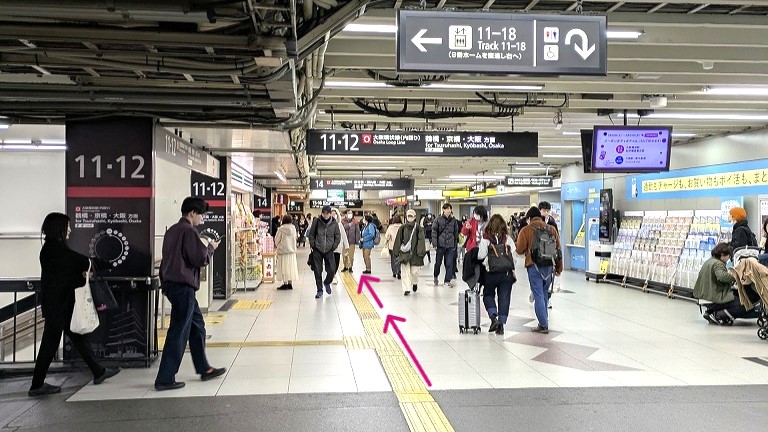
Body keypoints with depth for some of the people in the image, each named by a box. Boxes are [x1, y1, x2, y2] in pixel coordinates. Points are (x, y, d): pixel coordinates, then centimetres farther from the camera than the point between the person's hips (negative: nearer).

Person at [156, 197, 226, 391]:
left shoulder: (172, 230, 14)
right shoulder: (189, 231, -14)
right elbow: (201, 259, -16)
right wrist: (211, 248, -1)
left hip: (171, 284, 10)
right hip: (183, 286, -10)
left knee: (197, 326, 17)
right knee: (179, 333, -4)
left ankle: (204, 369, 25)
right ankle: (164, 379, 1)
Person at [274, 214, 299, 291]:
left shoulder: (281, 229, -13)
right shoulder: (293, 228, -3)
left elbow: (277, 240, -4)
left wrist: (277, 246, 16)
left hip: (283, 250, -4)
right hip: (292, 250, 4)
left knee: (284, 267, 2)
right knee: (291, 266, 9)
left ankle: (285, 283, 1)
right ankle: (290, 283, 10)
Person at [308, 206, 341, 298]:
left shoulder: (334, 223, -2)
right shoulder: (317, 221, -4)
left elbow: (338, 237, 7)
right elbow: (311, 234, 4)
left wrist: (333, 247, -1)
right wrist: (313, 245, -3)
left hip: (329, 251, 1)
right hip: (317, 251, 0)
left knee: (331, 270, -1)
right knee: (318, 271, 2)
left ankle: (327, 283, 30)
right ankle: (319, 290, 15)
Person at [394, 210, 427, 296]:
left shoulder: (418, 227, -2)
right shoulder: (402, 227, 3)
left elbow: (421, 240, -5)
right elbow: (398, 240, 8)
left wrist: (421, 252, -13)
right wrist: (397, 251, 7)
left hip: (414, 253, -1)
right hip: (404, 252, 1)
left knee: (414, 271, 2)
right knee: (405, 272, -2)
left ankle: (415, 283, 32)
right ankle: (406, 289, 3)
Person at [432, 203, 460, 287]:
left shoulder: (454, 220, 6)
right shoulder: (438, 220, -1)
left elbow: (456, 233, 12)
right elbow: (434, 231, -3)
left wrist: (455, 244, 10)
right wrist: (434, 243, -11)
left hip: (450, 245, 2)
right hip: (440, 244, -1)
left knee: (449, 264, 1)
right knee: (438, 262, 8)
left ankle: (447, 280, 9)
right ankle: (435, 276, 32)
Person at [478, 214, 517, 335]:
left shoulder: (485, 239, -8)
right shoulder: (508, 238, -1)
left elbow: (480, 256, -11)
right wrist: (512, 269, 12)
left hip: (491, 272, -2)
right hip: (507, 272, 2)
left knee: (488, 294, 17)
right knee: (504, 297, 9)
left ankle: (493, 317, -2)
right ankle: (501, 323, 8)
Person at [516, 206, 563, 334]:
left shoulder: (526, 230, -5)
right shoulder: (551, 229, 7)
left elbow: (520, 250, -6)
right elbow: (558, 249, 10)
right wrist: (559, 268, 18)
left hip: (534, 266, -4)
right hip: (549, 266, 4)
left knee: (538, 295, 1)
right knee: (544, 293, 18)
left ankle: (543, 325, 1)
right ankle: (544, 320, 24)